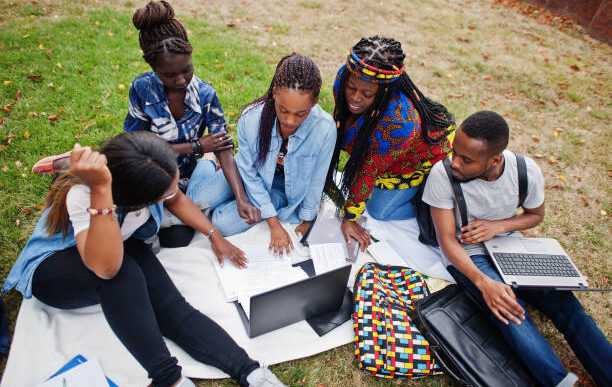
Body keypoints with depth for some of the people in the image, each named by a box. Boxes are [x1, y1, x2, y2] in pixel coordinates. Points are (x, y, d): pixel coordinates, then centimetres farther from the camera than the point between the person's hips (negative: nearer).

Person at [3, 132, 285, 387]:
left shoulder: (149, 172, -20)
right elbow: (106, 266, -48)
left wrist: (215, 236, -2)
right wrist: (100, 190, -56)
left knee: (170, 305, -26)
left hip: (124, 249, 4)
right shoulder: (80, 195, -35)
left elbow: (177, 201, 2)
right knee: (121, 270, -39)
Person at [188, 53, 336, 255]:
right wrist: (274, 223, -17)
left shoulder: (325, 129, -31)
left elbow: (316, 180, -14)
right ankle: (208, 164, 23)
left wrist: (307, 219, -2)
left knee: (223, 223, -17)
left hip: (285, 190, -1)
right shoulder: (251, 118, -28)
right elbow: (249, 173, -17)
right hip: (253, 174, 2)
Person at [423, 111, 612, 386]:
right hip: (466, 254, -3)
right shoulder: (442, 175, -24)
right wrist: (483, 282, -34)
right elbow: (447, 240, -19)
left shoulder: (527, 171, -15)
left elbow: (536, 214, 6)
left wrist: (497, 225, -15)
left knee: (563, 301, -15)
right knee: (509, 311, -28)